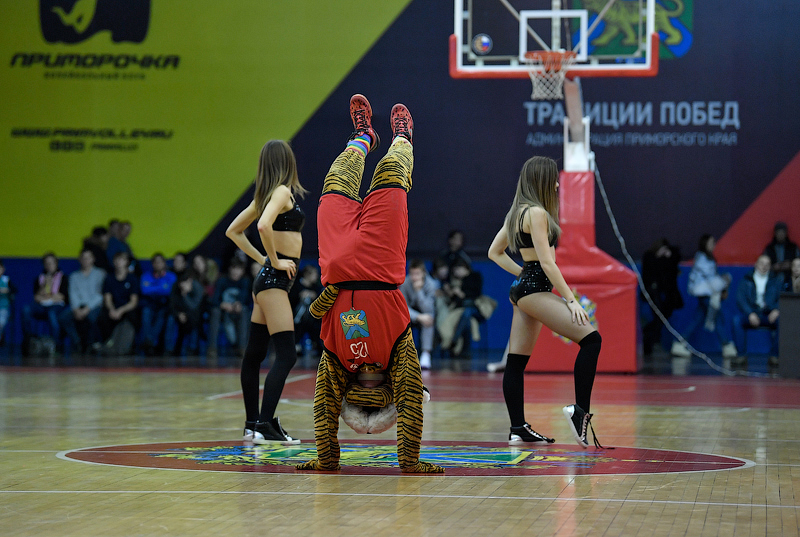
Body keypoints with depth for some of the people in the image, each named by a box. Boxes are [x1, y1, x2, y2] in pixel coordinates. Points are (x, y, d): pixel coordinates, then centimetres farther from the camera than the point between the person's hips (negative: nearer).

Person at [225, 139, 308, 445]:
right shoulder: (282, 192, -11)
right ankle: (264, 425, -19)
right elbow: (264, 226, -30)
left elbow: (233, 231, 22)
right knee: (286, 356, -13)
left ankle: (253, 424, 19)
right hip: (275, 281, -10)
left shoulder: (266, 196, 13)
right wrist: (273, 260, -17)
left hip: (268, 279, 10)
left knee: (254, 354, 12)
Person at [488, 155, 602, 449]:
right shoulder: (536, 212, -13)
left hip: (522, 287, 10)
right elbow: (547, 262, -17)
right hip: (536, 290, -10)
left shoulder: (516, 212, 15)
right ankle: (580, 409, -18)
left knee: (517, 360, 8)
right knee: (590, 338, -14)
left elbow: (495, 252, 22)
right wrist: (571, 299, -16)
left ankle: (518, 429, 9)